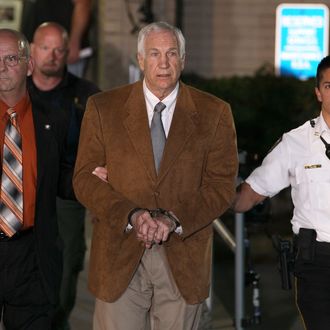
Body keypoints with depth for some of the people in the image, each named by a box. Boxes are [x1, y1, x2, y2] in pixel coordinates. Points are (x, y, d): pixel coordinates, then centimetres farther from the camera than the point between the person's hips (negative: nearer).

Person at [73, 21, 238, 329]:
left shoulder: (214, 113, 3)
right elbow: (85, 179, -1)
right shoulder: (103, 108, 3)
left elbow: (221, 184, -1)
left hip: (184, 259, 0)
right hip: (119, 256, 0)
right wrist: (131, 216, -17)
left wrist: (173, 220, -17)